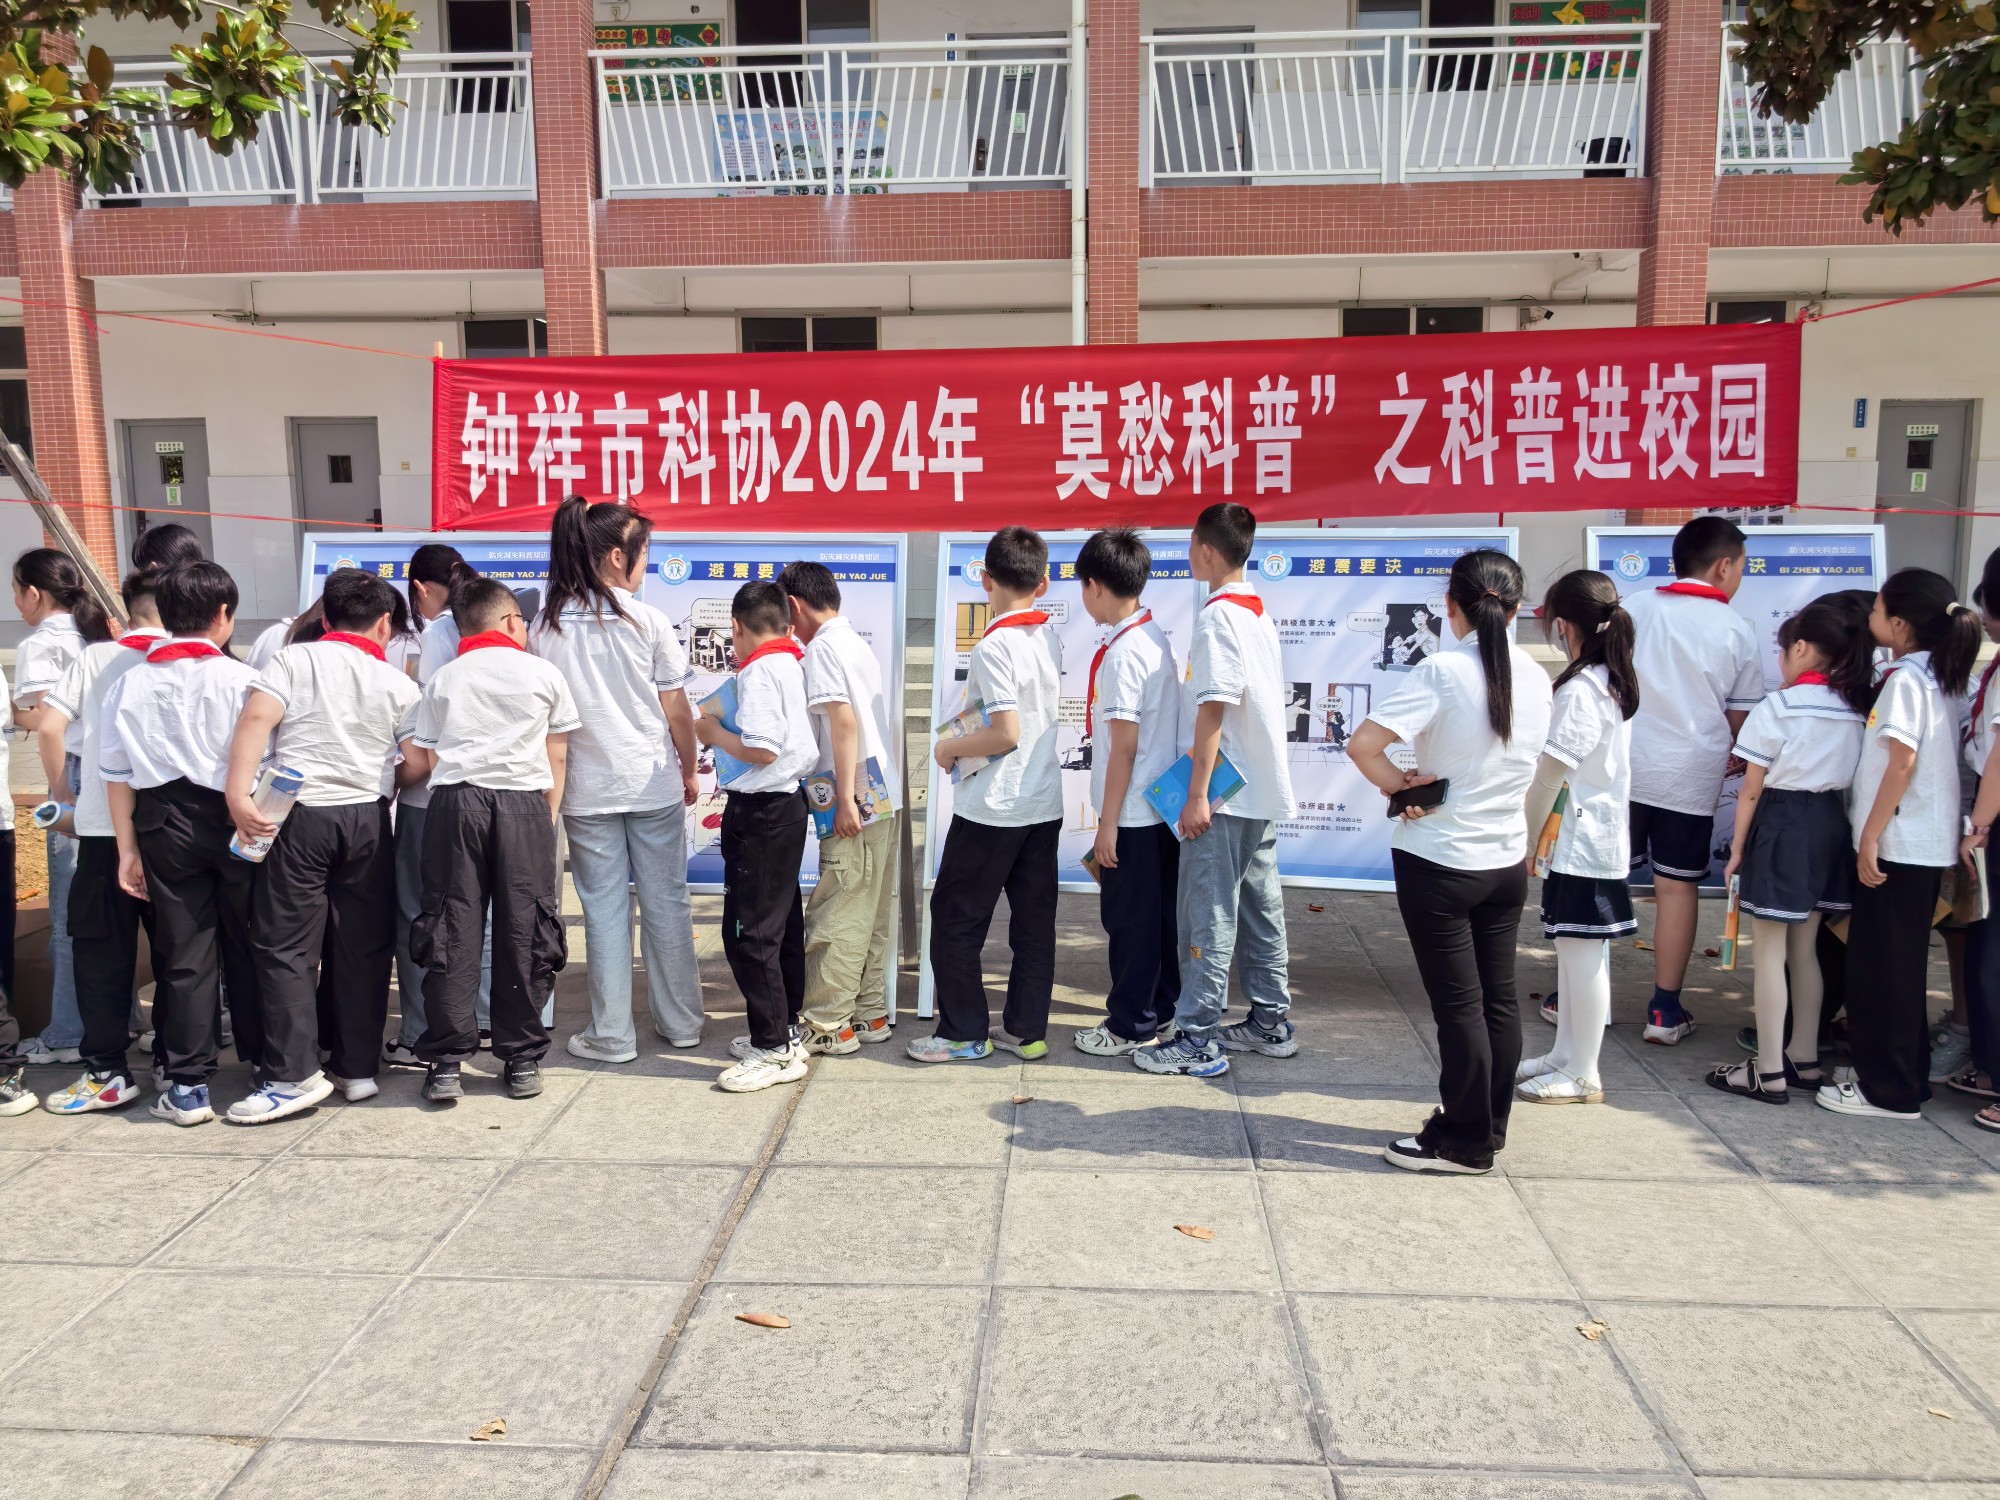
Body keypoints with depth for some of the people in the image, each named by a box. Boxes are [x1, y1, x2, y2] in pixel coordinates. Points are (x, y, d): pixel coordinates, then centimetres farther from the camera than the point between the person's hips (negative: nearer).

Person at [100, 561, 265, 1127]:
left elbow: (117, 771, 2)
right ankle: (264, 1061, 22)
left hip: (165, 825, 2)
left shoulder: (132, 683, 1)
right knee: (247, 947, 11)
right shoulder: (241, 679, -10)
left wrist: (128, 849, 7)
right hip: (233, 821, -2)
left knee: (183, 954, 7)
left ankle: (188, 1085, 10)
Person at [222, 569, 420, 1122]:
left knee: (286, 946, 3)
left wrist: (238, 792, -18)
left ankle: (293, 1076, 0)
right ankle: (358, 1068, 16)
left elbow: (256, 720, -13)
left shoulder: (294, 659, 3)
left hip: (300, 814, -2)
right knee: (363, 947, 10)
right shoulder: (399, 685, 8)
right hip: (368, 819, 2)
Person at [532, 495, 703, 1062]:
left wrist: (550, 783, 12)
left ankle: (612, 1035, 13)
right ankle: (679, 1021, 21)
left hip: (586, 790, 1)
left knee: (604, 909, 8)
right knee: (666, 901, 10)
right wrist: (689, 773, 10)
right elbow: (677, 712, -4)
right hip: (654, 783, -1)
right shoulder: (648, 622, -8)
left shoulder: (545, 628, -2)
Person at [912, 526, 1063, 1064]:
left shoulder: (994, 647, -18)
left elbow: (1006, 734, -22)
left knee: (955, 920, 5)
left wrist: (949, 749, -9)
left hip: (991, 810, -7)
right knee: (1034, 920, 11)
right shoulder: (1051, 639, 5)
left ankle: (964, 1034, 10)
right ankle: (1027, 1029, 18)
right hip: (1044, 804, 8)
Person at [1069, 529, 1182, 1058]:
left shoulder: (1122, 653, -20)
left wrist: (1108, 822, -15)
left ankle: (1129, 1026, 13)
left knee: (1128, 919, 2)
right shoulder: (1159, 638, 8)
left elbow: (1124, 746, -20)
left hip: (1133, 812, -9)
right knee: (1158, 914, 17)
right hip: (1165, 805, 9)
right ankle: (1159, 1009, 29)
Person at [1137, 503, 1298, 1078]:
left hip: (1224, 794, -9)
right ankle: (1271, 1022, 24)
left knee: (1207, 914, -4)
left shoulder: (1217, 617, -15)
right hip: (1265, 793, 9)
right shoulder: (1260, 614, 12)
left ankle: (1198, 1039, 1)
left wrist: (1197, 794, -20)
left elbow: (1213, 708, -20)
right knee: (1259, 906, 15)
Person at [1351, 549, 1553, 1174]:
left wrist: (1397, 784, -8)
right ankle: (1490, 1126, 28)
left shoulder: (1443, 672, -18)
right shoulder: (1535, 677, 2)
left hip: (1439, 863, -6)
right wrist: (1434, 778, 1)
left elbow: (1363, 743, -26)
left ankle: (1465, 1142, 13)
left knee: (1459, 1004, 3)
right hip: (1508, 860, 6)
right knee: (1498, 999, 15)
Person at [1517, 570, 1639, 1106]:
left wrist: (1525, 838, -8)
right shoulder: (1615, 681, 11)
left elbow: (1548, 778, -17)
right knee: (1573, 949, 17)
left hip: (1579, 841, -10)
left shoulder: (1579, 689, -18)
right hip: (1598, 835, 10)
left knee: (1582, 952, -1)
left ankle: (1583, 1075, 8)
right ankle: (1565, 1053, 28)